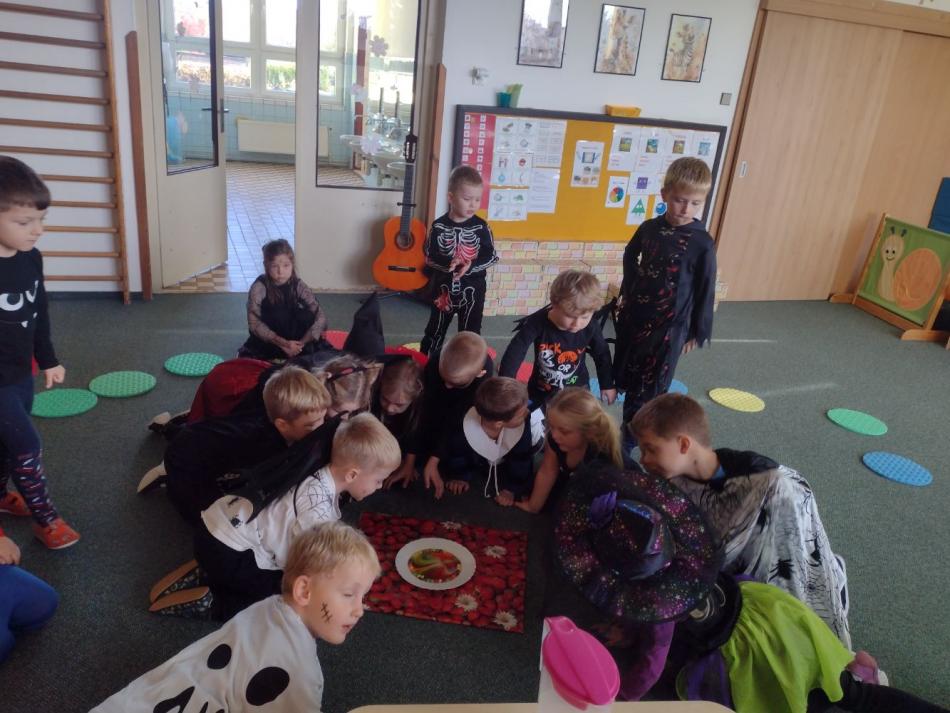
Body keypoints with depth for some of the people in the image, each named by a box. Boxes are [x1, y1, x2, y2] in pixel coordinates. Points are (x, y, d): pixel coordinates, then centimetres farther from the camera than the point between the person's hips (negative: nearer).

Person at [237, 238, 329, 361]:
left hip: (295, 341, 2)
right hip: (267, 342, -2)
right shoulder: (259, 287, -19)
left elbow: (321, 317, -17)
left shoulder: (298, 286, -12)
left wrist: (301, 343, -28)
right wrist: (283, 343, -34)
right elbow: (254, 323, -26)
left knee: (306, 315, -23)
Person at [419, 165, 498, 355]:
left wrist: (471, 266, -24)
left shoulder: (481, 227, -8)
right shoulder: (439, 226, -9)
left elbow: (491, 256, -7)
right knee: (436, 329, 16)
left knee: (470, 333, 10)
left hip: (472, 290, 0)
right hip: (444, 288, 0)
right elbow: (429, 255, -9)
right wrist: (448, 263, -26)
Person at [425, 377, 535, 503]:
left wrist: (512, 489, -16)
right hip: (476, 462, -1)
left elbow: (523, 459, -23)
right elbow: (455, 454, -18)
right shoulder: (464, 428, -44)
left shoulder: (523, 426, -43)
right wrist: (459, 476, -4)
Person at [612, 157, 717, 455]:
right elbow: (630, 257, 17)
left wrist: (697, 332, -3)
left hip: (670, 326, -4)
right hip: (634, 315, 5)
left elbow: (705, 290, -7)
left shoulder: (702, 243, -14)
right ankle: (633, 426, 37)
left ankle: (629, 440, 17)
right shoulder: (649, 228, -3)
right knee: (626, 378, 17)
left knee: (649, 388, 4)